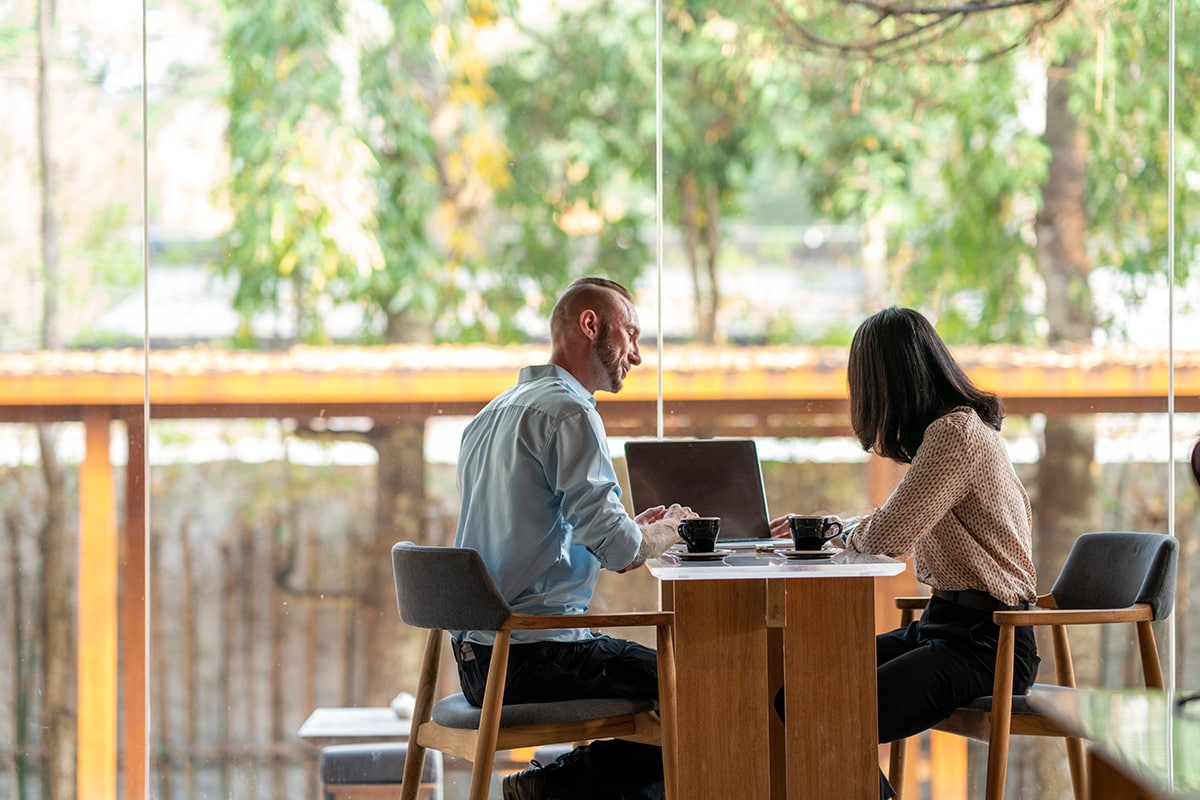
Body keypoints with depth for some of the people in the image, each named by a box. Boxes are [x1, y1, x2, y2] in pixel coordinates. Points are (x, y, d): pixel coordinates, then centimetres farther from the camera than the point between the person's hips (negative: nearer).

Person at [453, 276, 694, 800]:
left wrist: (636, 529, 18)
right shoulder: (568, 411, -12)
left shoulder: (494, 413, 18)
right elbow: (617, 548, -18)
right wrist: (664, 531, 3)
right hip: (535, 657, -10)